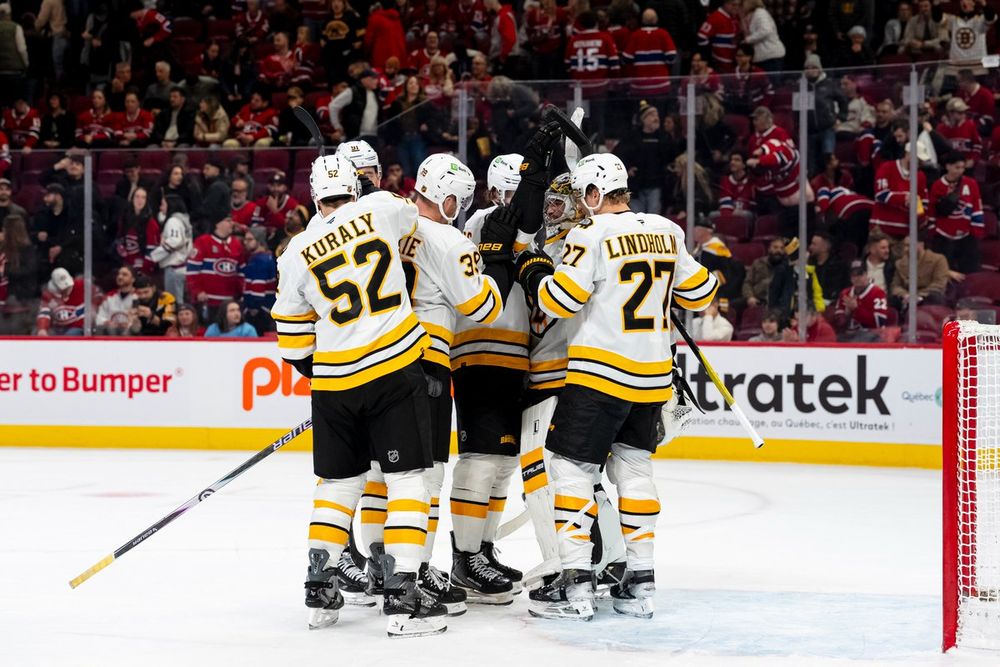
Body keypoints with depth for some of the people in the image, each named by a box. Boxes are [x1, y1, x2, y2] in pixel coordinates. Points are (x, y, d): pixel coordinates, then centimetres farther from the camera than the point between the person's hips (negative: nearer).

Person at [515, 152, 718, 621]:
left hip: (599, 371, -7)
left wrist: (532, 271, 3)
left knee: (572, 468, -1)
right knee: (633, 467, 16)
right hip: (652, 374, 7)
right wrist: (708, 279, 34)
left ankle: (575, 585, -6)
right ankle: (640, 582, 15)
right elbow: (698, 292, 13)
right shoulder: (667, 232, 6)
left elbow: (559, 300, -15)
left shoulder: (592, 235, -12)